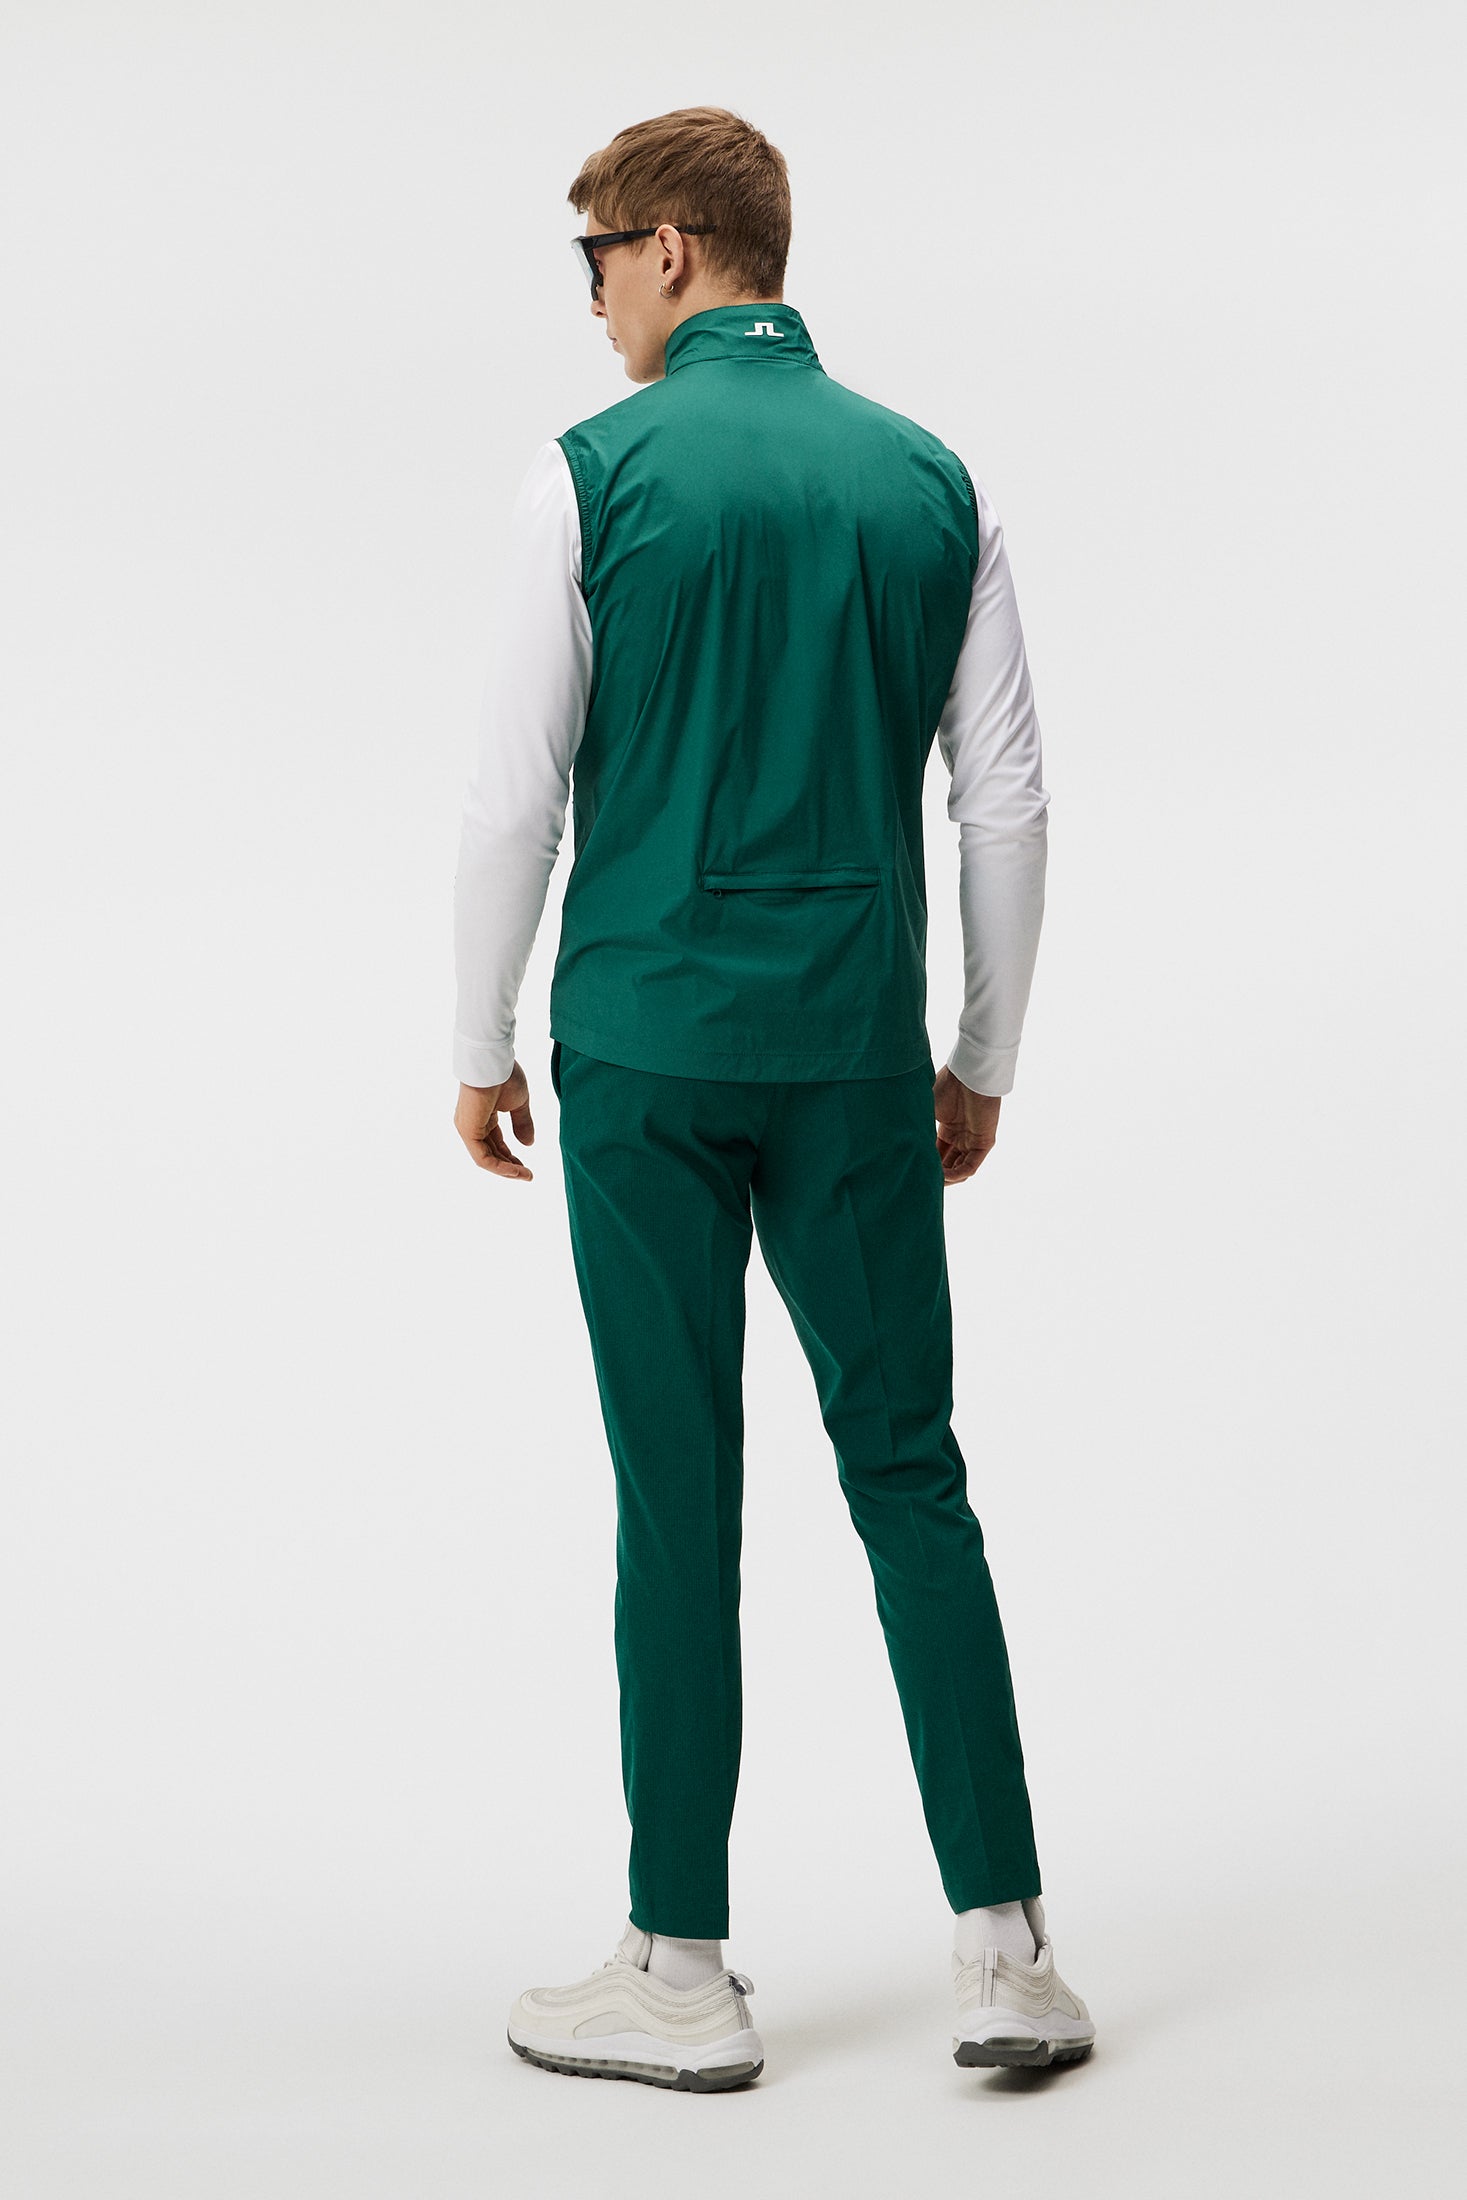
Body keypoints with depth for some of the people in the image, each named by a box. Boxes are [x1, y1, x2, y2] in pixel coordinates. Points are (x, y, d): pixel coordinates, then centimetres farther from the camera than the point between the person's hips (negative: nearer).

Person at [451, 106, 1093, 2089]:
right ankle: (1004, 1948, 7)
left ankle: (682, 1977, 10)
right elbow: (1007, 796, 5)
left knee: (682, 1495, 3)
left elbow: (517, 789, -6)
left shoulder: (595, 473, -5)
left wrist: (482, 1048, 5)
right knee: (910, 1475, 10)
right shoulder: (931, 479, 6)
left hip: (649, 1045, -3)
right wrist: (985, 1060, 14)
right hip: (859, 1050, 3)